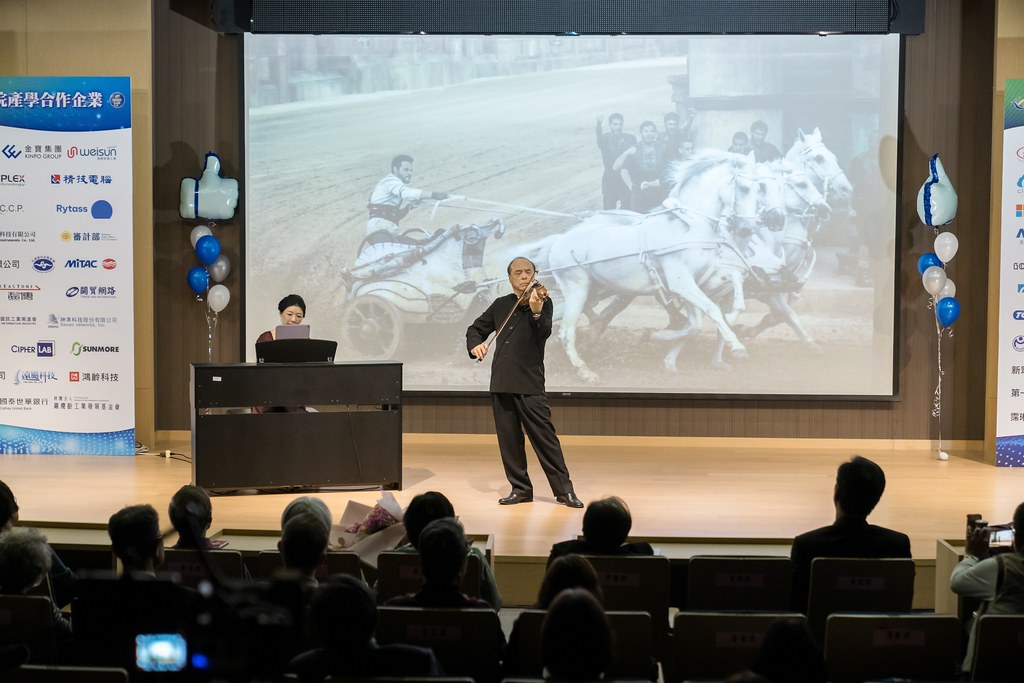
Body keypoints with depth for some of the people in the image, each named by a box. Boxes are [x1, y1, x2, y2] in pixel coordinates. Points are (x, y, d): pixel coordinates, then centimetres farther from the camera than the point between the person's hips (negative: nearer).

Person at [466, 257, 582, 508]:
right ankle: (520, 488, 17)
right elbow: (476, 328, 23)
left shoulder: (542, 302, 1)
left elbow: (544, 333, -16)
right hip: (501, 382, 5)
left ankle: (564, 490, 0)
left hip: (529, 383, -5)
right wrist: (475, 344, 0)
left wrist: (536, 313, -36)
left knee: (544, 436, -6)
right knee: (508, 438, 7)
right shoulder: (501, 304, 15)